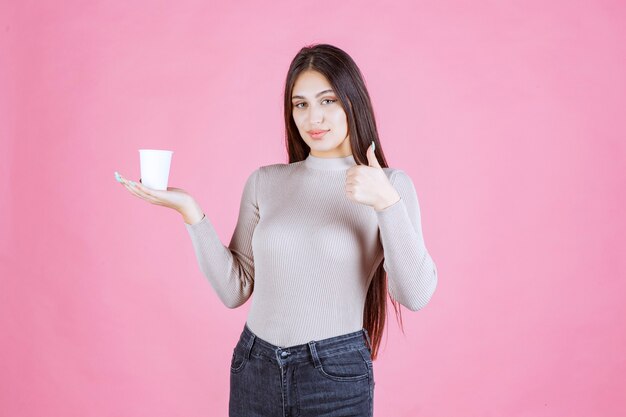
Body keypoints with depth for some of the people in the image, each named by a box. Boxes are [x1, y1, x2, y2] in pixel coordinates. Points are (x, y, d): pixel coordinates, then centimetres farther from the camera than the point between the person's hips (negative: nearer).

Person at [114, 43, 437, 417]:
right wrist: (191, 211, -7)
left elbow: (415, 296, -14)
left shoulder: (390, 184, -5)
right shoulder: (264, 182, 2)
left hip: (336, 376, -2)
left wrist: (388, 204, -25)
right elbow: (235, 290, 0)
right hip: (254, 369, 3)